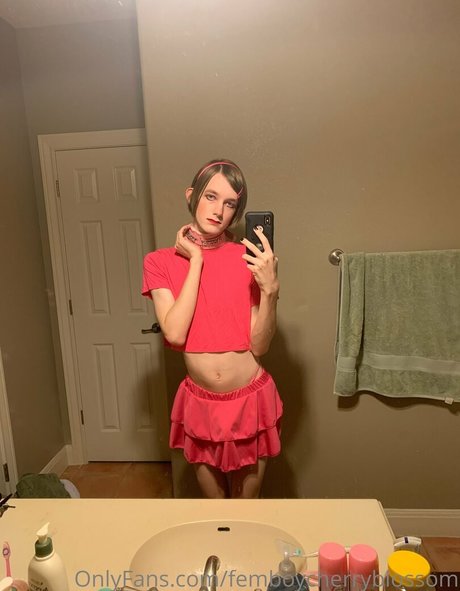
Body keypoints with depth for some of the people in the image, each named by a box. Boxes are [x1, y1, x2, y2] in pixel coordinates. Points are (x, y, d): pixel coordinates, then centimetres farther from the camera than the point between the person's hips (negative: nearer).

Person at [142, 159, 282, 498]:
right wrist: (196, 260, -15)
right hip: (200, 405, 1)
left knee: (247, 505, 20)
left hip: (251, 401, 0)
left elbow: (260, 346, -9)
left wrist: (270, 289, -25)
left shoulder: (249, 259, -8)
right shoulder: (160, 262, -6)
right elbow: (175, 334, -19)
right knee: (212, 506, 22)